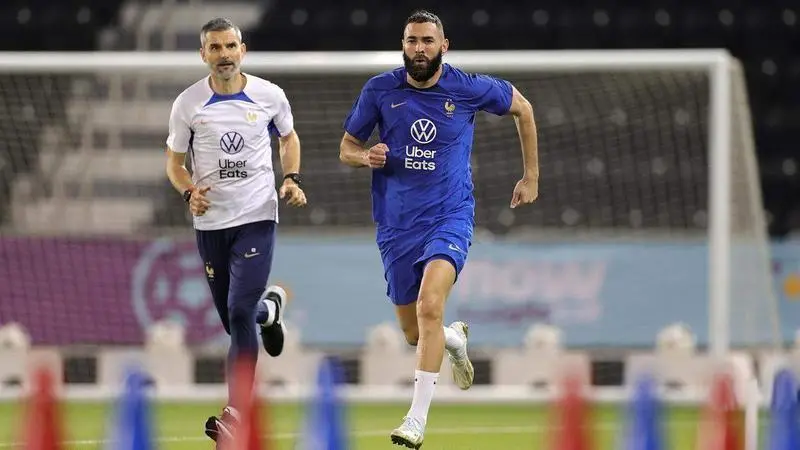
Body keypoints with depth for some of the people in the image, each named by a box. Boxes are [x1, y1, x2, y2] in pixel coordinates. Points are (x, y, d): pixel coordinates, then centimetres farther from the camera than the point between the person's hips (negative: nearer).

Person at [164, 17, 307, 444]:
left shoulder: (269, 95, -3)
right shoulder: (187, 103, -3)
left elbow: (288, 138, 17)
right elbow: (174, 161, 7)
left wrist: (292, 179, -1)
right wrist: (189, 192, -14)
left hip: (257, 217, -2)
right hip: (210, 221, 2)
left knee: (240, 312, -16)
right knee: (232, 318, 11)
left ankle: (236, 412, -11)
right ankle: (270, 307, 49)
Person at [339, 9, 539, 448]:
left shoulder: (468, 89, -5)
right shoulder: (379, 90, -2)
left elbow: (522, 108, 13)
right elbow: (346, 149, 9)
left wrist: (531, 177, 14)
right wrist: (367, 157, -16)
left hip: (450, 217, -3)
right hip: (396, 225, 3)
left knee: (429, 307, -27)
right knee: (414, 333, 11)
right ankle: (455, 339, 49)